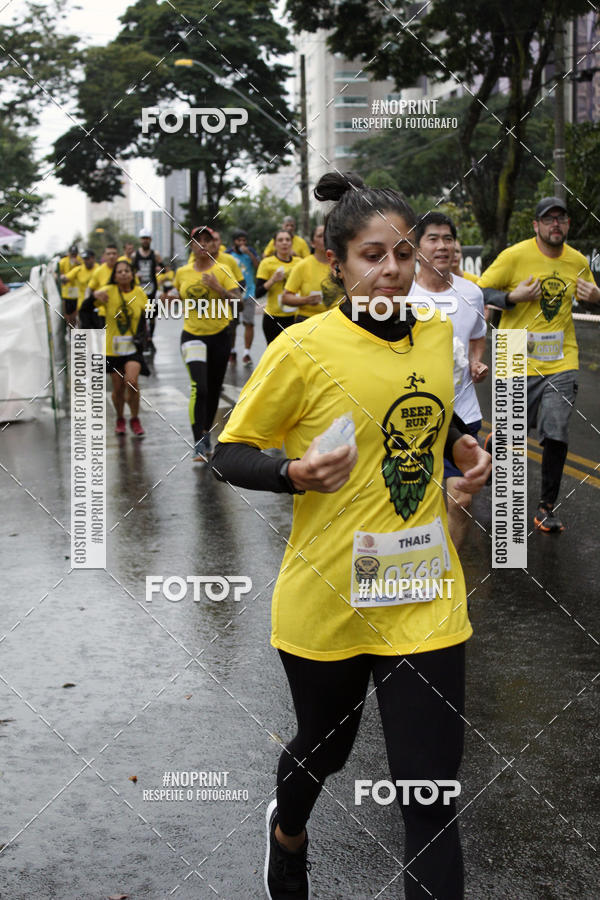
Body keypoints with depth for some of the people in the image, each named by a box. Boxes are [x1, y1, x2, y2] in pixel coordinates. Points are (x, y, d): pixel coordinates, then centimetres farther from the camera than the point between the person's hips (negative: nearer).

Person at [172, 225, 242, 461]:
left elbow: (237, 300, -12)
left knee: (214, 389, 12)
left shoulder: (222, 270, -4)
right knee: (199, 388, -17)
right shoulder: (182, 272, 2)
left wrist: (217, 287, -26)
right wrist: (171, 296, 2)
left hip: (219, 335, 1)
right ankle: (198, 444, -15)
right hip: (192, 335, -1)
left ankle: (206, 434, 32)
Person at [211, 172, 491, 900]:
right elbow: (229, 455, -7)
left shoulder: (438, 334, 2)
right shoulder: (303, 348, -13)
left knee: (431, 791, 0)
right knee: (324, 746, 22)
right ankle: (287, 828, 57)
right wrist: (297, 473, -25)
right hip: (328, 596, -2)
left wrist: (463, 451, 1)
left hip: (425, 598, 3)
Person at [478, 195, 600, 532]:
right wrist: (513, 297, -20)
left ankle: (548, 506, 11)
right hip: (518, 361, -3)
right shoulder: (515, 256, -8)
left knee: (557, 435, -3)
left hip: (562, 362, 3)